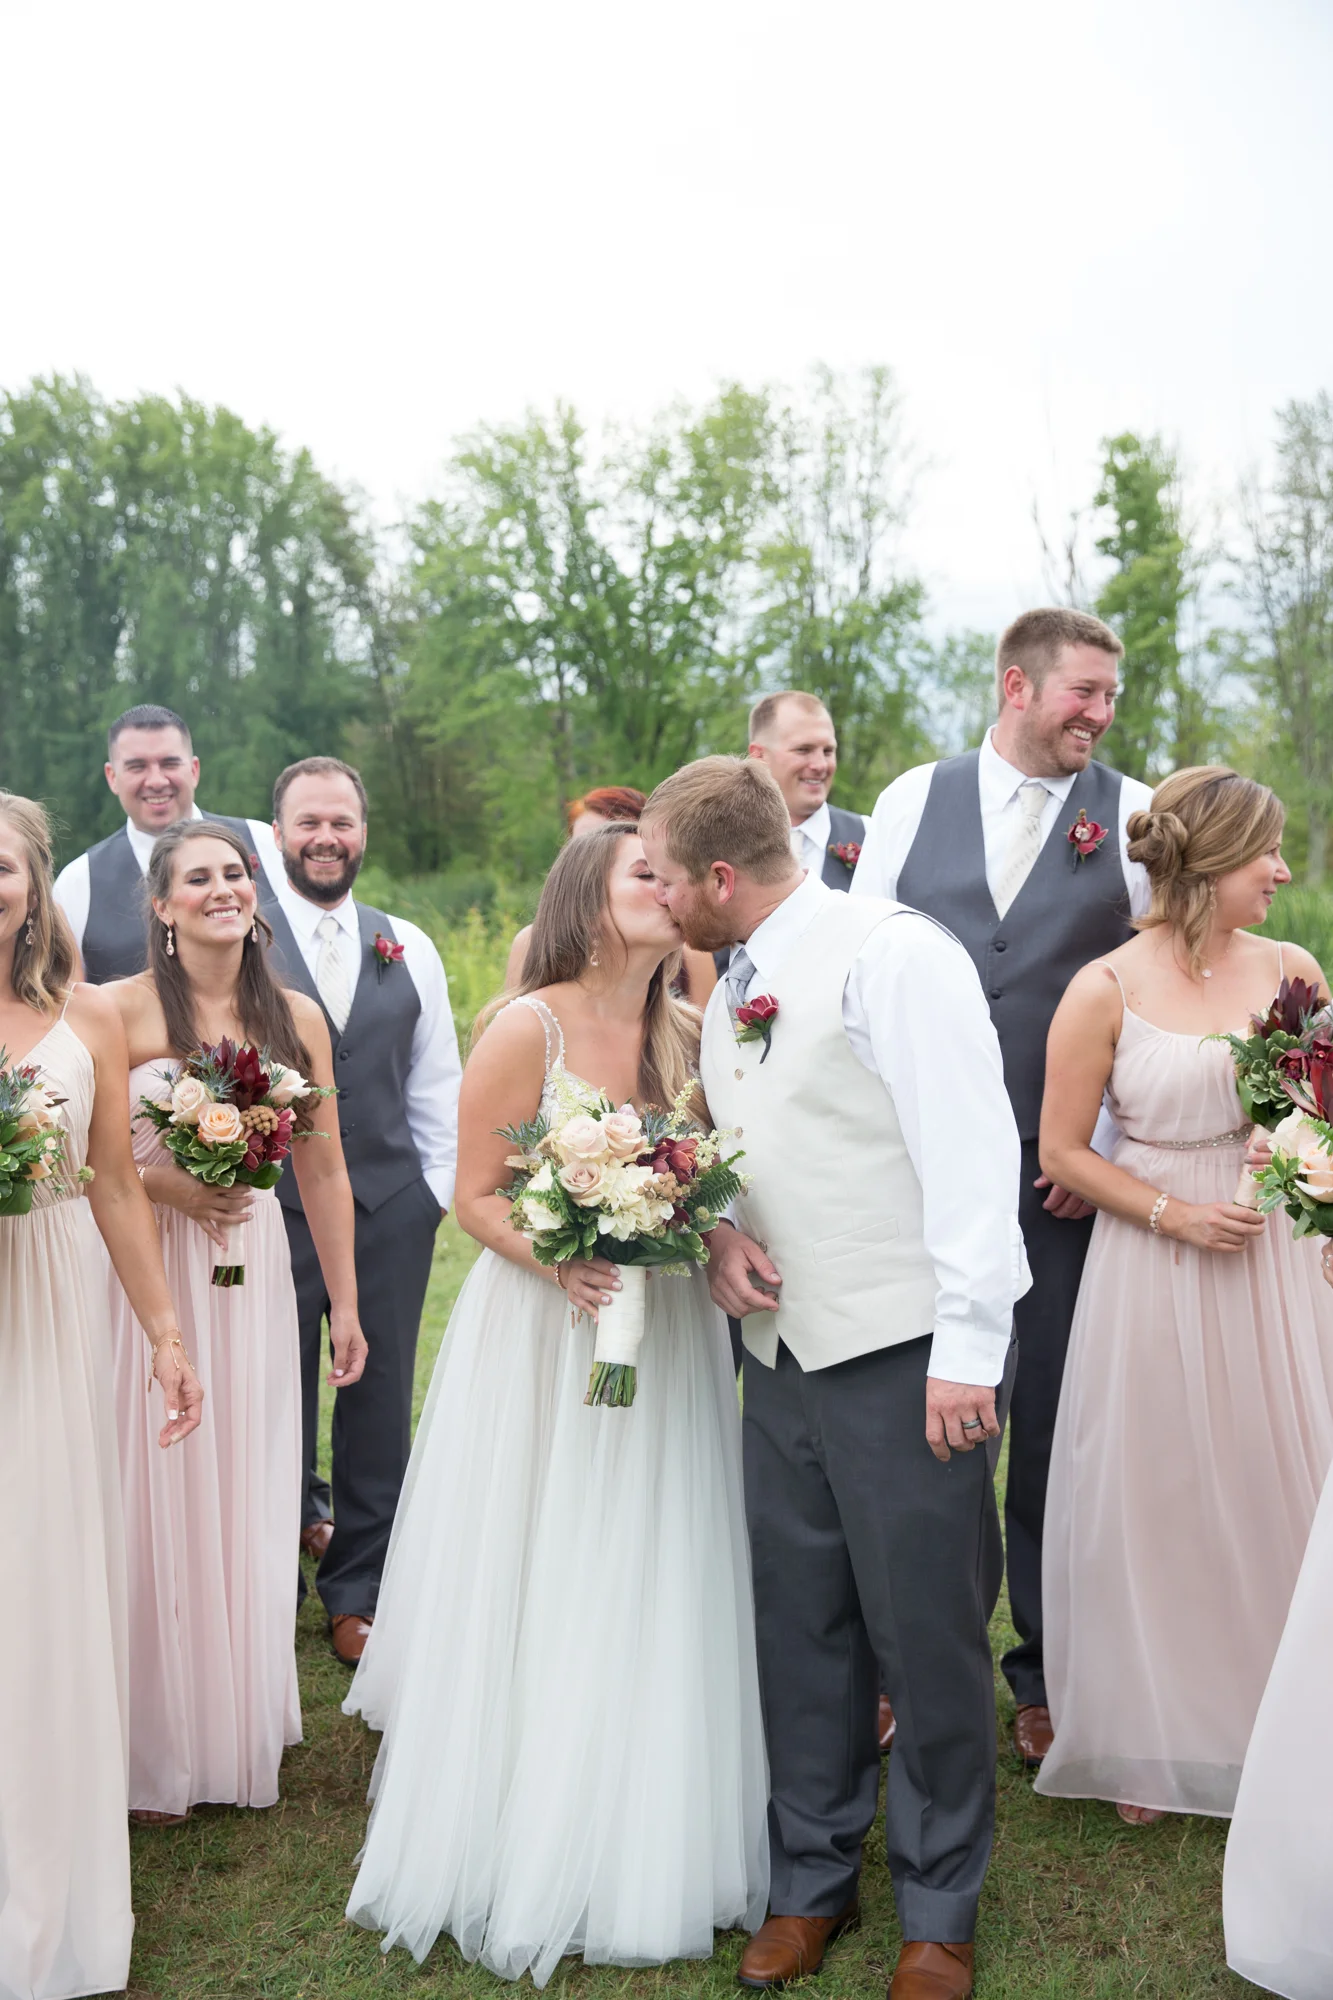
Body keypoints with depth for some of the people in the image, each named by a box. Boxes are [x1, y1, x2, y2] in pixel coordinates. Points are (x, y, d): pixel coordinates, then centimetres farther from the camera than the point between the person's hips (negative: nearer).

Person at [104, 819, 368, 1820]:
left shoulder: (296, 1016, 4)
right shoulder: (121, 1011, -7)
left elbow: (325, 1172, 8)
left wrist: (345, 1305, 10)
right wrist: (166, 1185, -19)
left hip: (253, 1279, 3)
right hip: (146, 1275, -3)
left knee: (246, 1503, 11)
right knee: (156, 1505, 4)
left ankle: (240, 1728, 30)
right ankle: (157, 1748, 22)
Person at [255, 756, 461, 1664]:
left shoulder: (407, 947, 10)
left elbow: (437, 1083, 13)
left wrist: (436, 1190, 7)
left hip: (391, 1213, 3)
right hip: (271, 1208, -3)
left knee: (380, 1406, 8)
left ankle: (358, 1594, 23)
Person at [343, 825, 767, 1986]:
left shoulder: (691, 1033, 4)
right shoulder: (529, 1029, -10)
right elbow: (476, 1197, -8)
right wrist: (561, 1262, -24)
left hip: (669, 1339, 5)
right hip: (546, 1336, -4)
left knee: (653, 1596, 10)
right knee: (539, 1596, 4)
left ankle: (648, 1856, 27)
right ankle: (528, 1856, 21)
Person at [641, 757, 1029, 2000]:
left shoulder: (891, 954, -13)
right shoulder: (732, 989, 13)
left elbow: (968, 1154, -17)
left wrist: (965, 1355, -19)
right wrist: (719, 1234, -1)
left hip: (903, 1359, -7)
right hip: (783, 1353, 7)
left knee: (929, 1639, 5)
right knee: (802, 1630, 15)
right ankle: (811, 1882, 33)